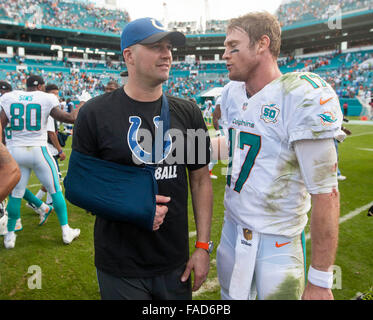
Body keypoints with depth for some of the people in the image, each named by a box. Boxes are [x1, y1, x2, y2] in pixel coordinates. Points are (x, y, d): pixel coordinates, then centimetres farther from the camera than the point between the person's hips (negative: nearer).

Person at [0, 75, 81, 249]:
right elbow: (70, 118, -7)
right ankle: (66, 231, 17)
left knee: (15, 194, 14)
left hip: (16, 150, 3)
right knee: (55, 190, 9)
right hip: (38, 150, -3)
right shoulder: (46, 99, -5)